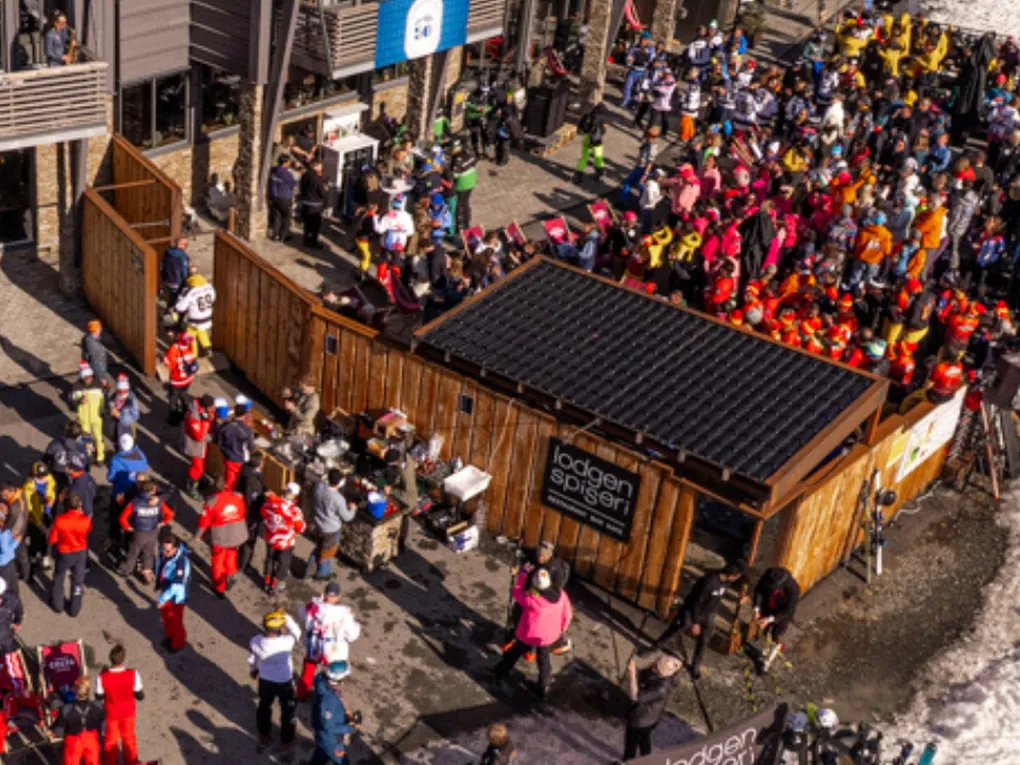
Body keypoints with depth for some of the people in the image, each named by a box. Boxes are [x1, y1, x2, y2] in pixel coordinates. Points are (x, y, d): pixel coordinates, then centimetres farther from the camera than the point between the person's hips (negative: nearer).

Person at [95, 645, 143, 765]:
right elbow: (140, 696, -18)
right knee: (129, 738, 26)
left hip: (111, 714, 0)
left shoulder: (102, 677, -30)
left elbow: (99, 697, -12)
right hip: (128, 712, 0)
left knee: (111, 741, 25)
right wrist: (141, 691, 5)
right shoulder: (133, 674, -30)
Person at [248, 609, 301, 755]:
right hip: (285, 682, -3)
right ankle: (286, 741, 41)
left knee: (264, 706, 30)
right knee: (288, 710, 23)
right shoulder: (287, 642, -36)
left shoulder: (255, 642, -26)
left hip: (265, 681, 3)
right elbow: (296, 632, -12)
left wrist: (253, 671, 15)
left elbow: (251, 660, -6)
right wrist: (286, 616, -16)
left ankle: (263, 736, 53)